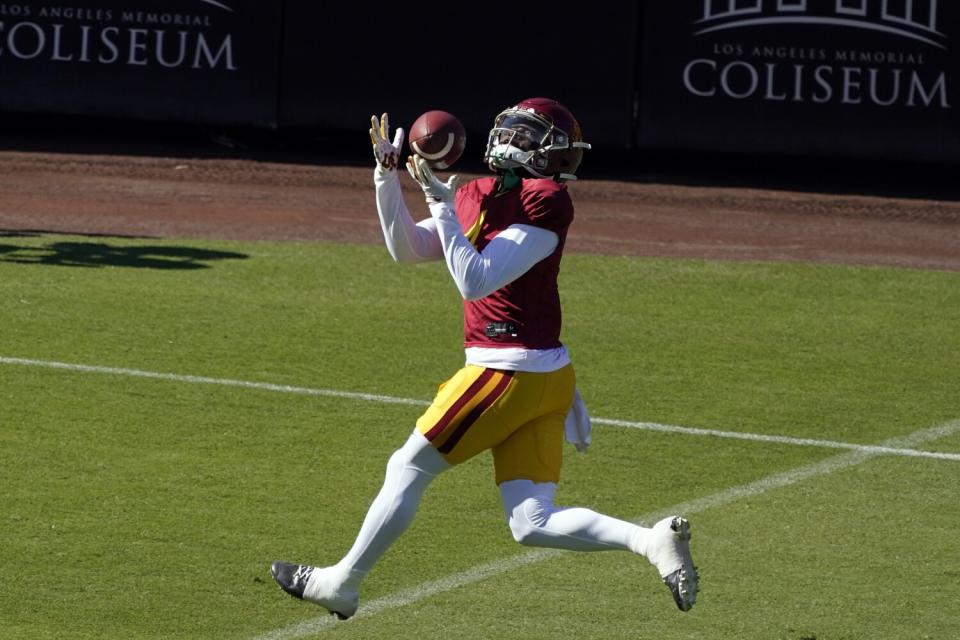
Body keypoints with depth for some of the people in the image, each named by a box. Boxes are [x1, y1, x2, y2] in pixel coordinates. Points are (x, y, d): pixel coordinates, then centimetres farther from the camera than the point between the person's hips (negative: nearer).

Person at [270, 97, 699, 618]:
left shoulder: (545, 204, -13)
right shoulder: (477, 196, 12)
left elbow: (474, 281, -21)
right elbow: (407, 249, 16)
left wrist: (441, 205, -22)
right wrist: (387, 177, 6)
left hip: (507, 372, -9)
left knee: (407, 469, 6)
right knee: (533, 524, 3)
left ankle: (341, 584, 19)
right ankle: (653, 539, -10)